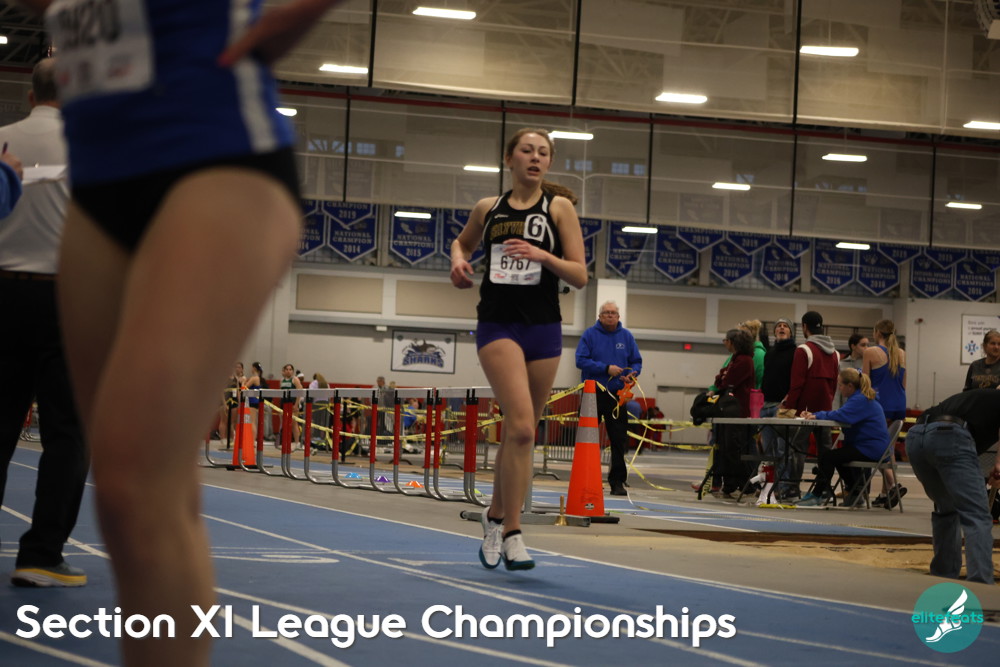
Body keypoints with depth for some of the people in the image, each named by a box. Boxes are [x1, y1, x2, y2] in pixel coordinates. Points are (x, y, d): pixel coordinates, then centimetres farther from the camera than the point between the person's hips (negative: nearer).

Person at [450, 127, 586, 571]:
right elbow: (463, 241, 28)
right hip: (498, 324, -1)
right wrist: (458, 259, 6)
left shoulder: (558, 207, 2)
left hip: (542, 328, 1)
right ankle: (511, 534, -14)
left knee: (519, 432, 9)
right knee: (521, 426, -19)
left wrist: (543, 255, -19)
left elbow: (579, 276, -2)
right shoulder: (488, 209, 7)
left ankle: (496, 515, 30)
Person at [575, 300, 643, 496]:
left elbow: (636, 362, 11)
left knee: (619, 440, -1)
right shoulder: (590, 335, -1)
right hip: (592, 393, -2)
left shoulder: (626, 336, 8)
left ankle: (617, 481, 3)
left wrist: (632, 374, -12)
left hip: (617, 394, 2)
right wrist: (606, 369, -18)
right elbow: (581, 360, -10)